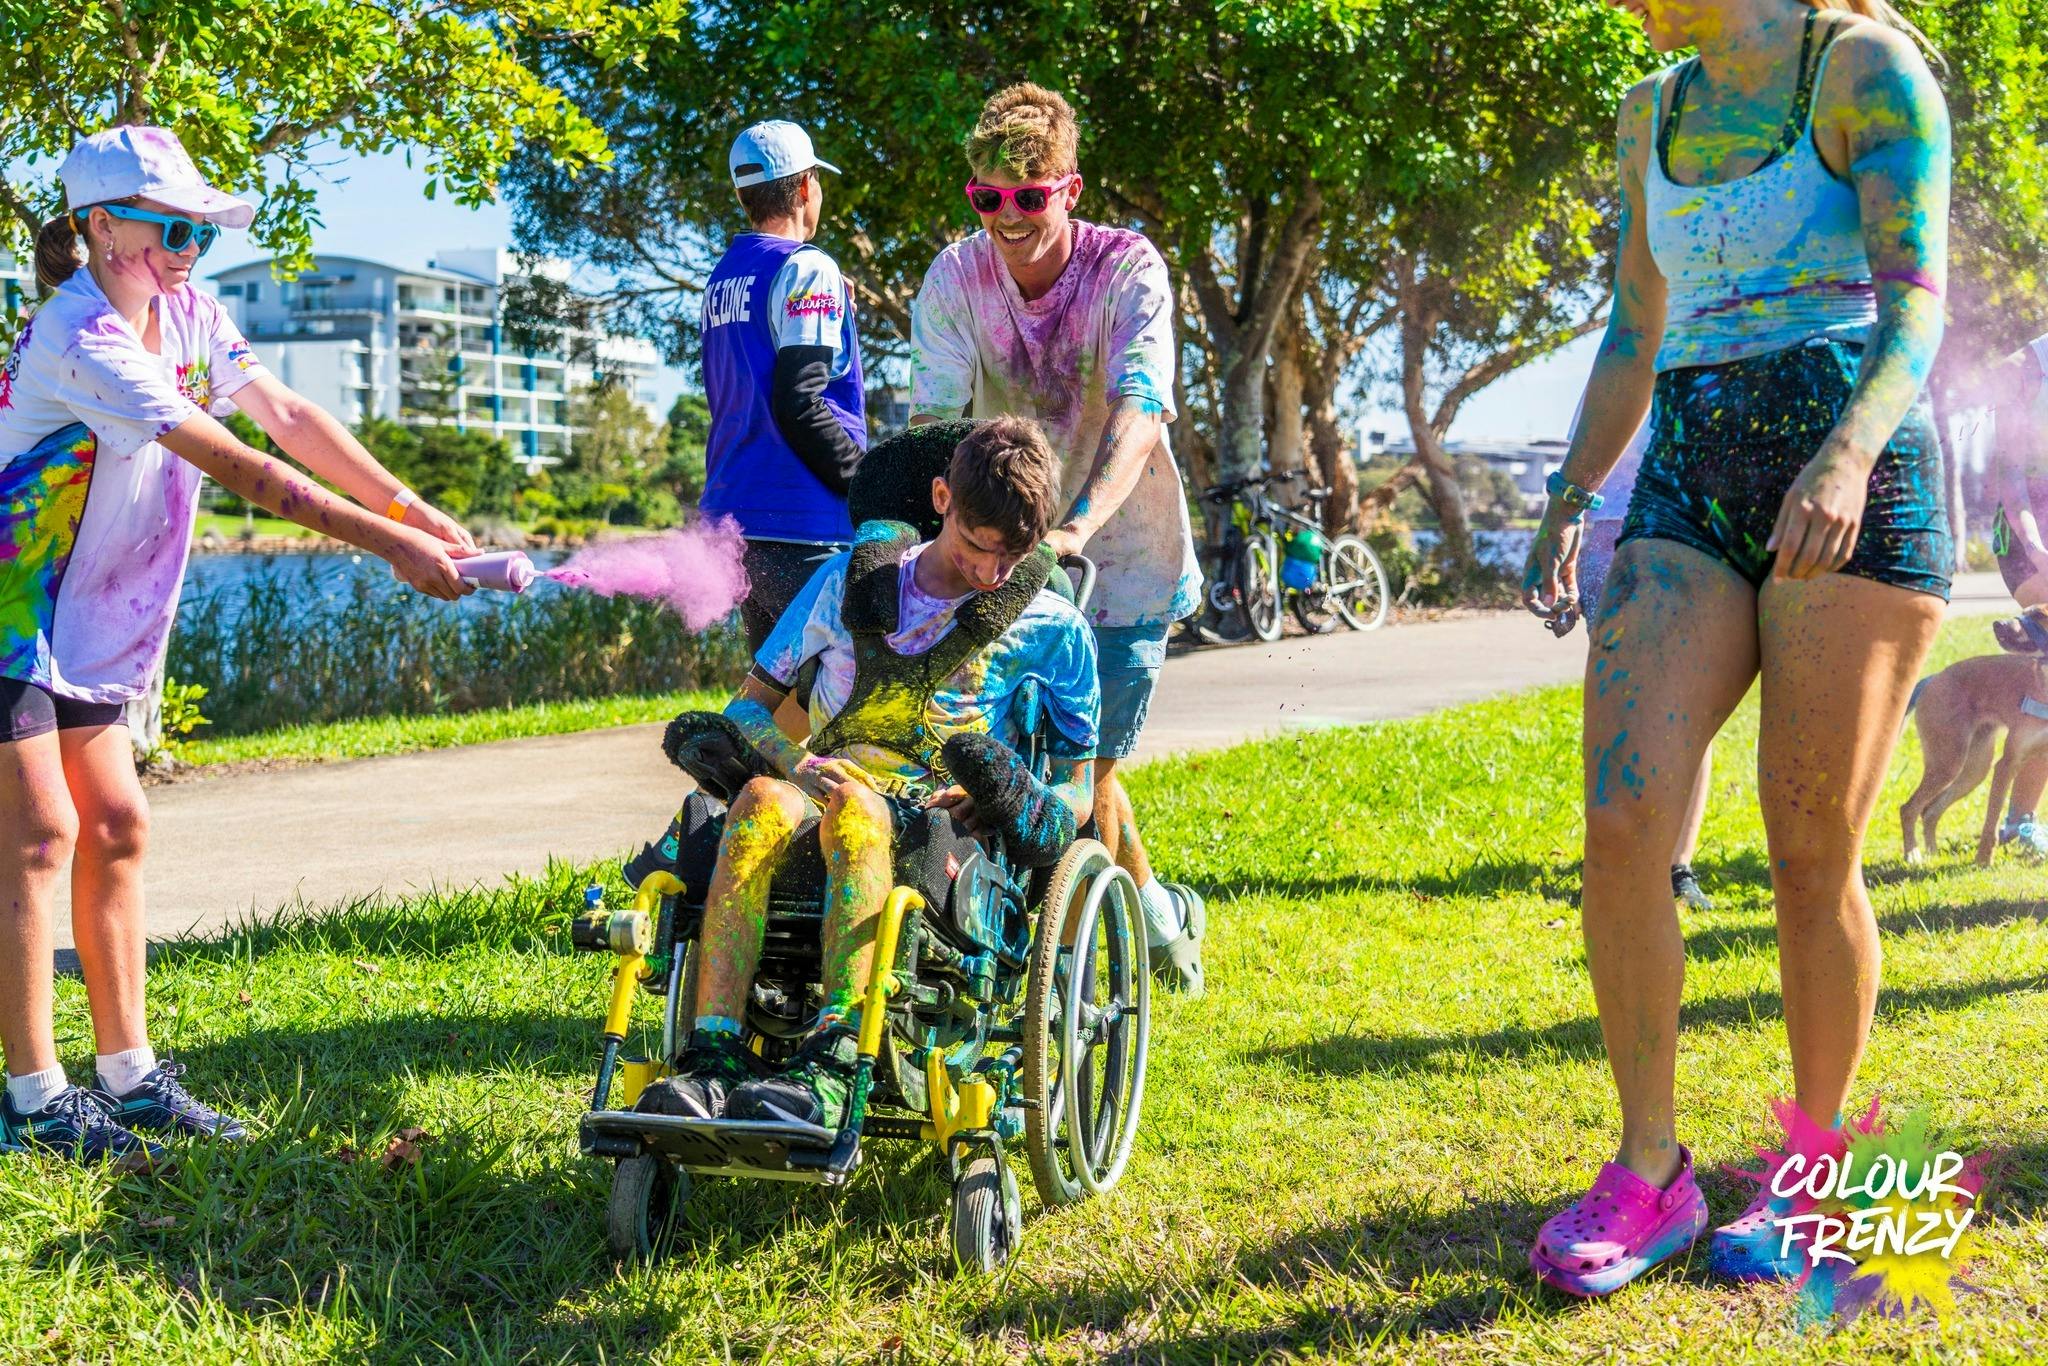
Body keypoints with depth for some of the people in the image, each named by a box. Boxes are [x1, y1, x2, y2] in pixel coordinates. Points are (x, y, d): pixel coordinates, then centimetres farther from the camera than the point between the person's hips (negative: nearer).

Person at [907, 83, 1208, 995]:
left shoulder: (1127, 269, -16)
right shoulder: (955, 278, -8)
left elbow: (1138, 414, -30)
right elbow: (933, 421, -16)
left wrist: (1080, 525, -47)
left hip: (1122, 554, -3)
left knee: (1084, 771, -6)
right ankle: (1160, 914, 33)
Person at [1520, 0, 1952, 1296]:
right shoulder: (1653, 114, 18)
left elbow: (1916, 303, -11)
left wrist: (1849, 455, -29)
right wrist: (1571, 495, 18)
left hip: (1852, 488, -5)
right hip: (1688, 487, 5)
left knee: (1813, 856, -2)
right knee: (1621, 827, -11)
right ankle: (1651, 1171, 2)